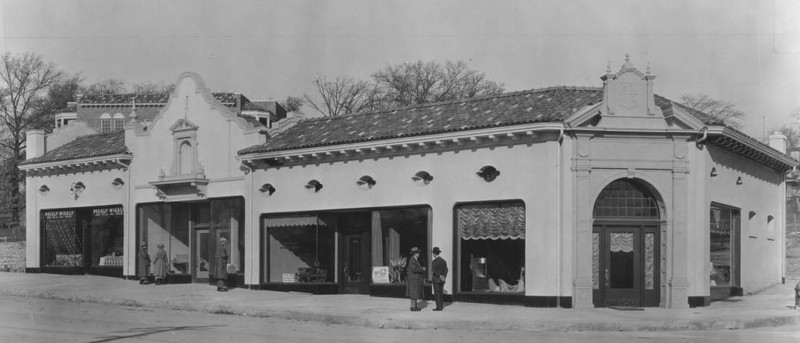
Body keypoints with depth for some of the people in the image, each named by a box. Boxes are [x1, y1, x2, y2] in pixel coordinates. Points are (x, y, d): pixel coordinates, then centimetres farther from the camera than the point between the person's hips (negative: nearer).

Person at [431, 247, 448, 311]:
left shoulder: (434, 261, -13)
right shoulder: (443, 260, 8)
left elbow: (433, 270, -24)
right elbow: (446, 270, 1)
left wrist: (440, 276, -22)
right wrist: (444, 276, -9)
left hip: (436, 279, -7)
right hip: (442, 280, 7)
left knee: (437, 293, -3)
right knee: (441, 293, 11)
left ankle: (438, 307, -5)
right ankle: (441, 306, 12)